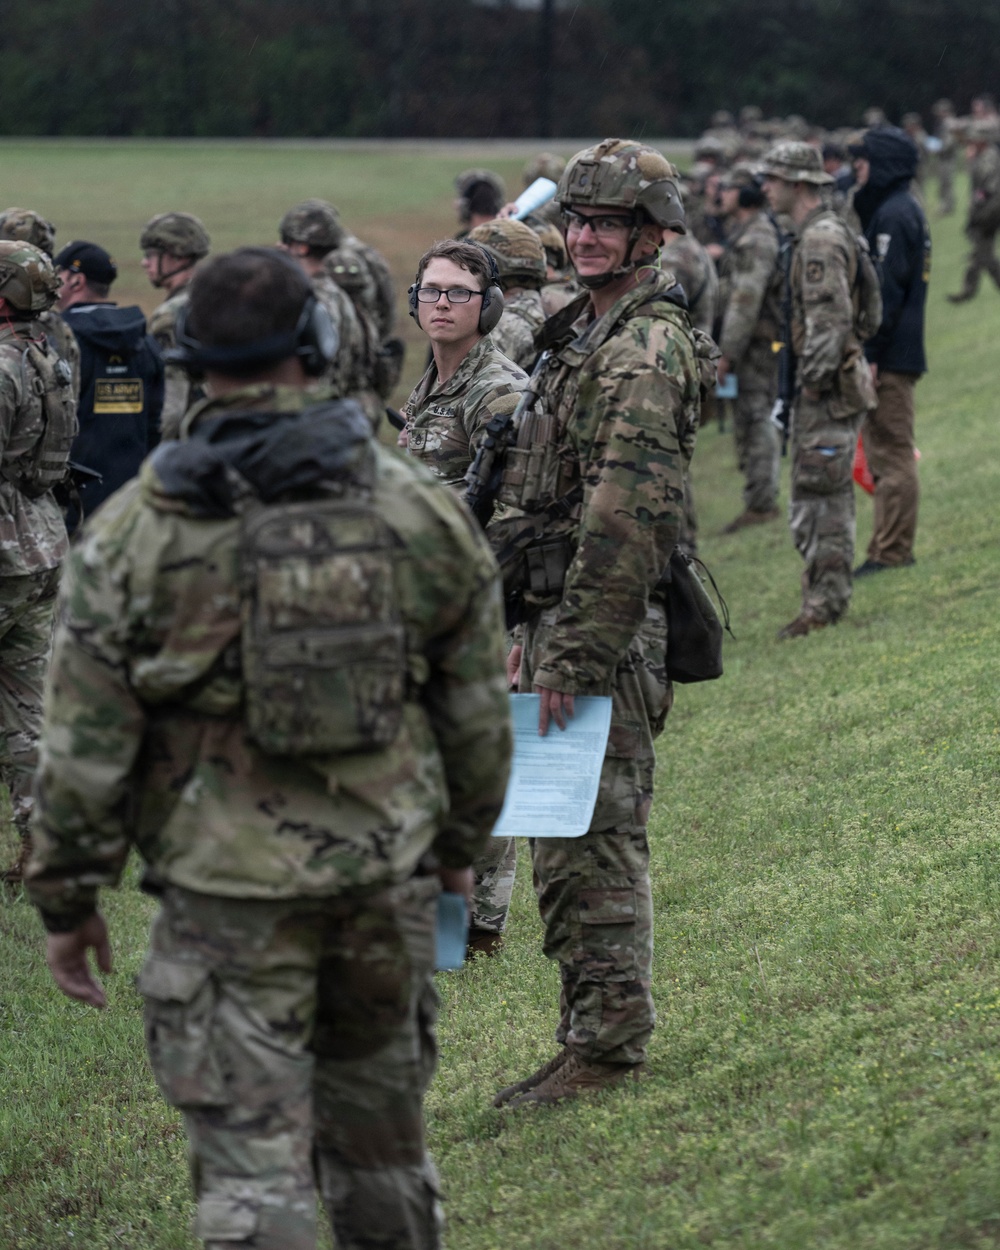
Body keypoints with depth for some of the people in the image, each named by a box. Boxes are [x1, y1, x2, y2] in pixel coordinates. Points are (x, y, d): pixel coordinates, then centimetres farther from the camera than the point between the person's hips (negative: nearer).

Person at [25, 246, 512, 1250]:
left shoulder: (134, 534, -9)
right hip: (388, 877, 3)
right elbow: (478, 712, 7)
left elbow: (85, 745, -7)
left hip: (226, 889, -3)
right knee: (379, 1136, 21)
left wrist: (66, 900, 5)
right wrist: (459, 845, 23)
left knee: (251, 1164, -1)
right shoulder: (420, 510, -1)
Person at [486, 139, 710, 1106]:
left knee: (592, 846, -7)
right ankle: (591, 1033, 21)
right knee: (568, 848, 14)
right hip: (563, 618, 10)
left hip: (604, 630, -10)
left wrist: (575, 657, -24)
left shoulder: (642, 352, -16)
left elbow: (625, 524, -23)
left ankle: (606, 1050, -3)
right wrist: (535, 637, 22)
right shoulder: (590, 337, 18)